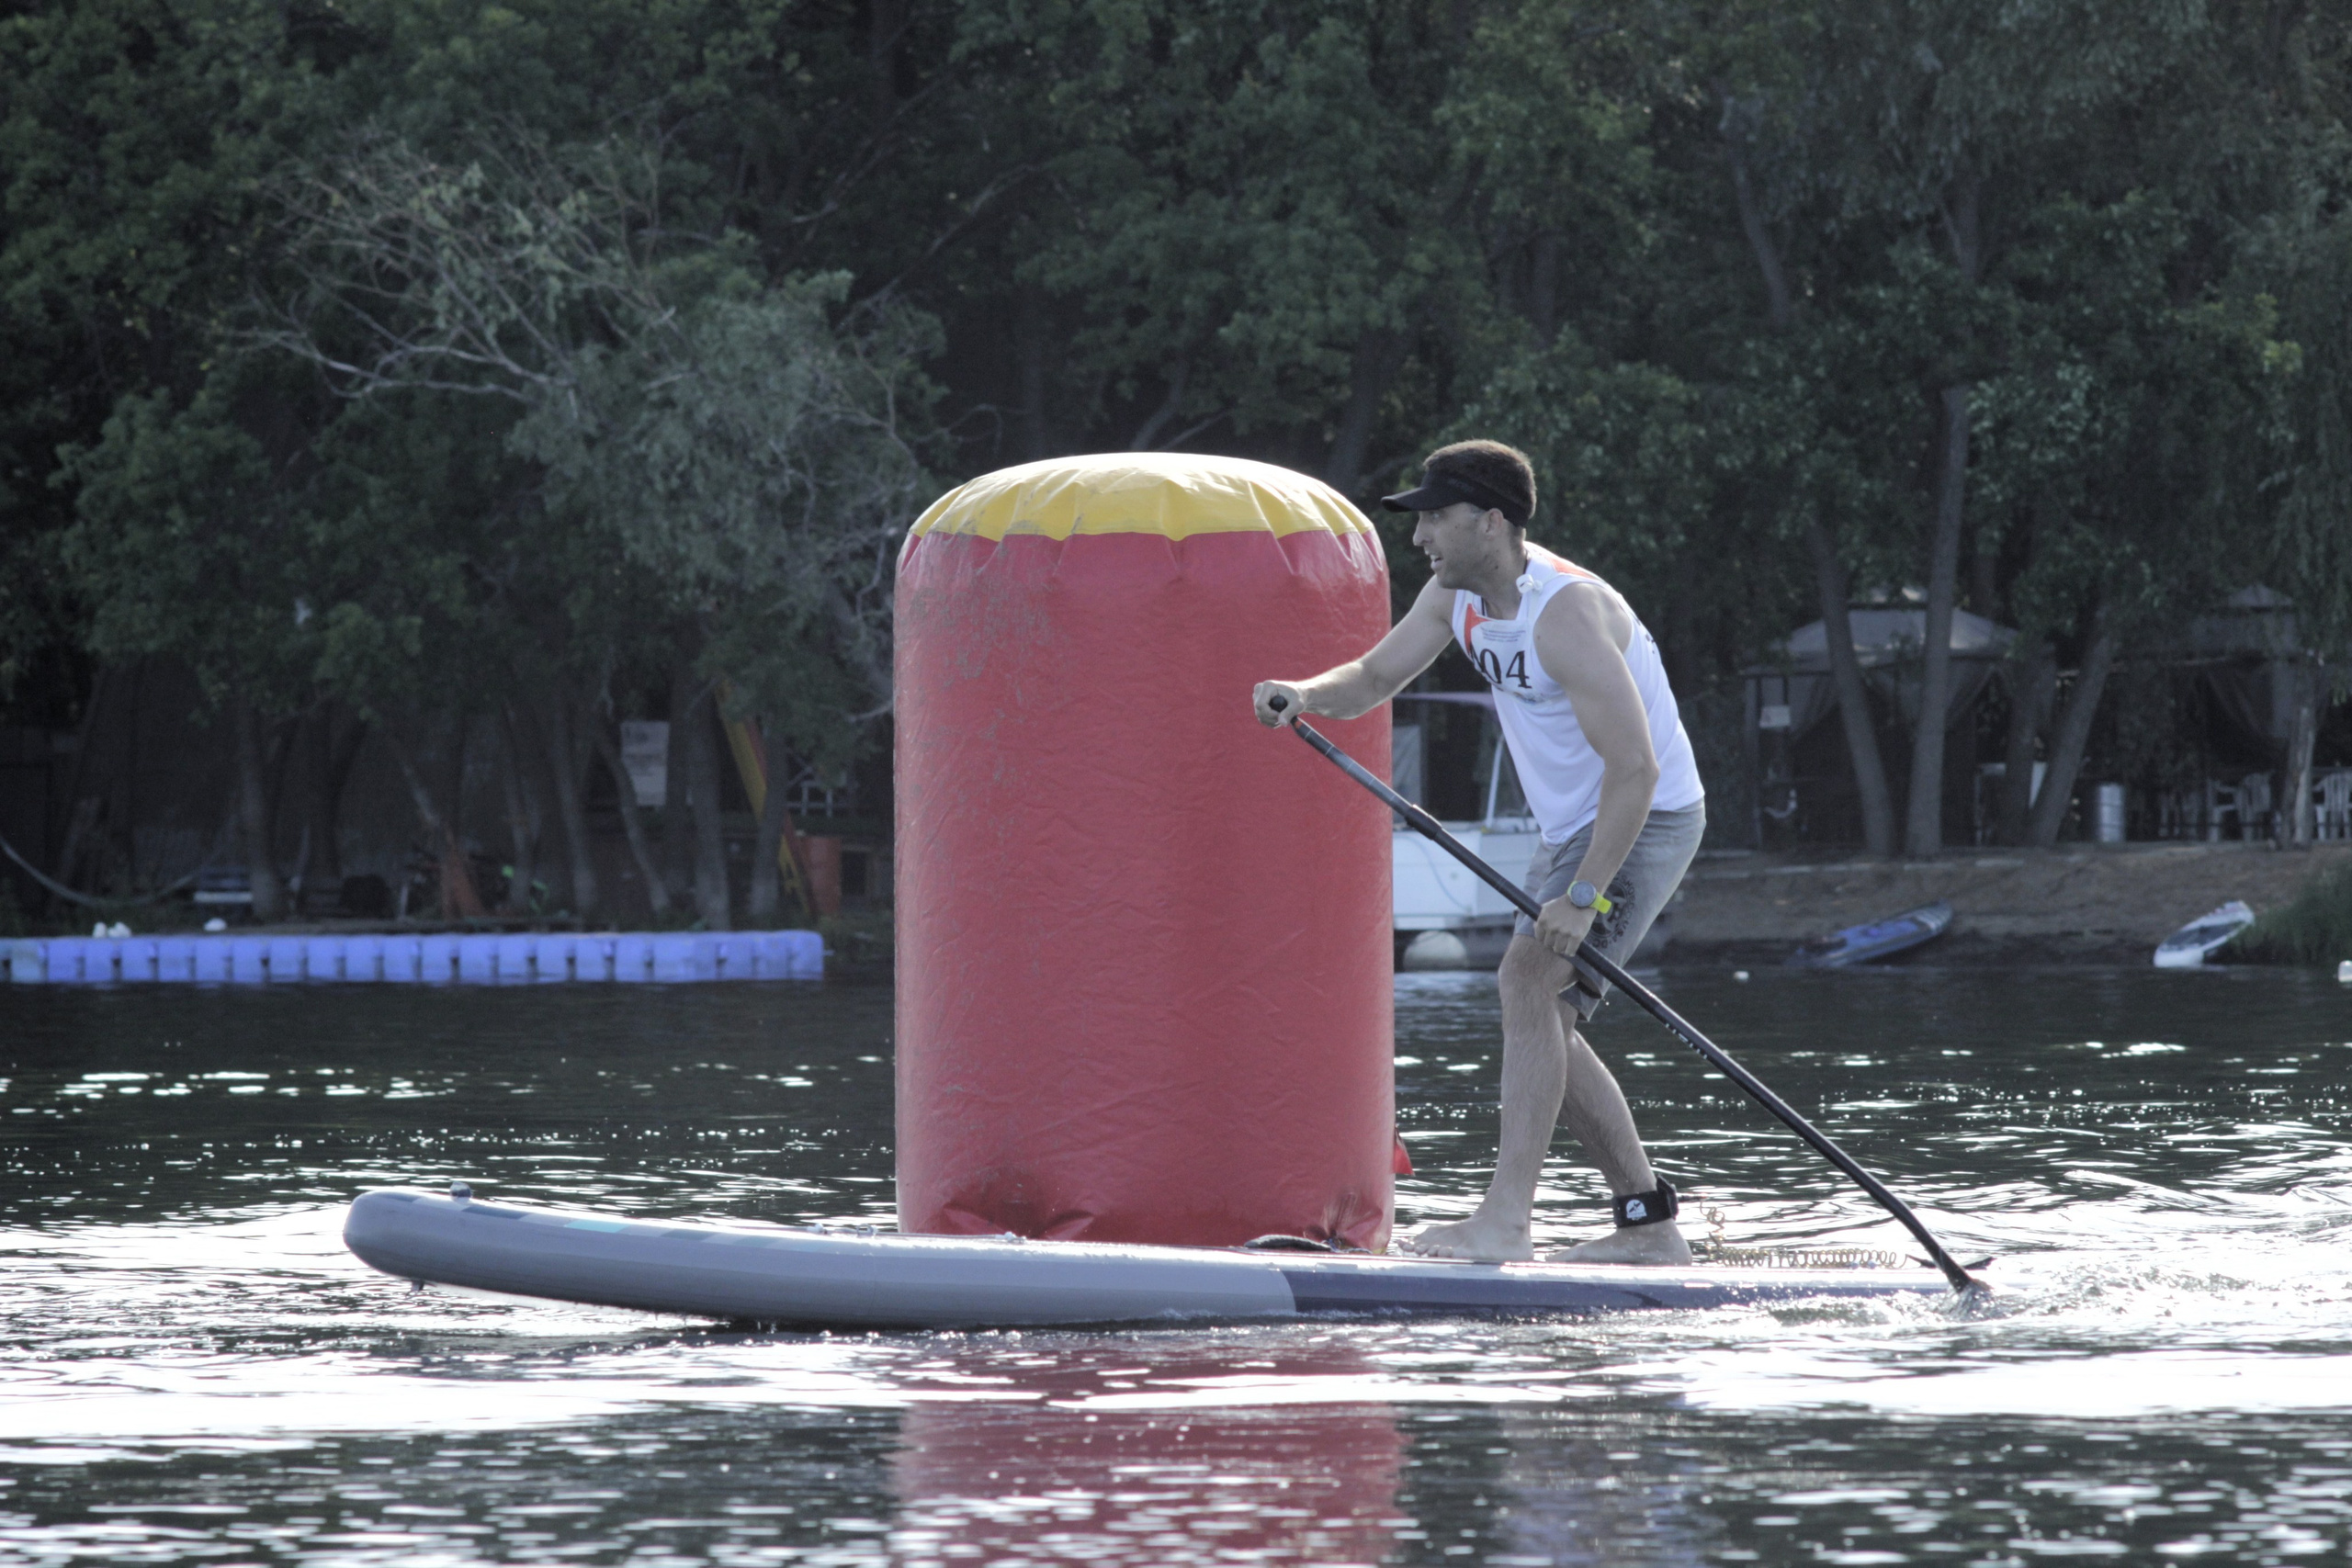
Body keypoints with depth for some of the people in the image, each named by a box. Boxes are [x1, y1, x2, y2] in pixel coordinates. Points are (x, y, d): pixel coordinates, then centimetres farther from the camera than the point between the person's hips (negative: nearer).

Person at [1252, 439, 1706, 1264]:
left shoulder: (1563, 613, -28)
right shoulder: (1458, 594, 0)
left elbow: (1635, 770, -31)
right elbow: (1373, 678, 9)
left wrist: (1582, 897, -31)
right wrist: (1305, 695, -14)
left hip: (1646, 821, -10)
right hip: (1574, 826, 10)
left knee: (1530, 979, -22)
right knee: (1543, 1024, 10)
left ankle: (1504, 1221, -26)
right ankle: (1649, 1223, 17)